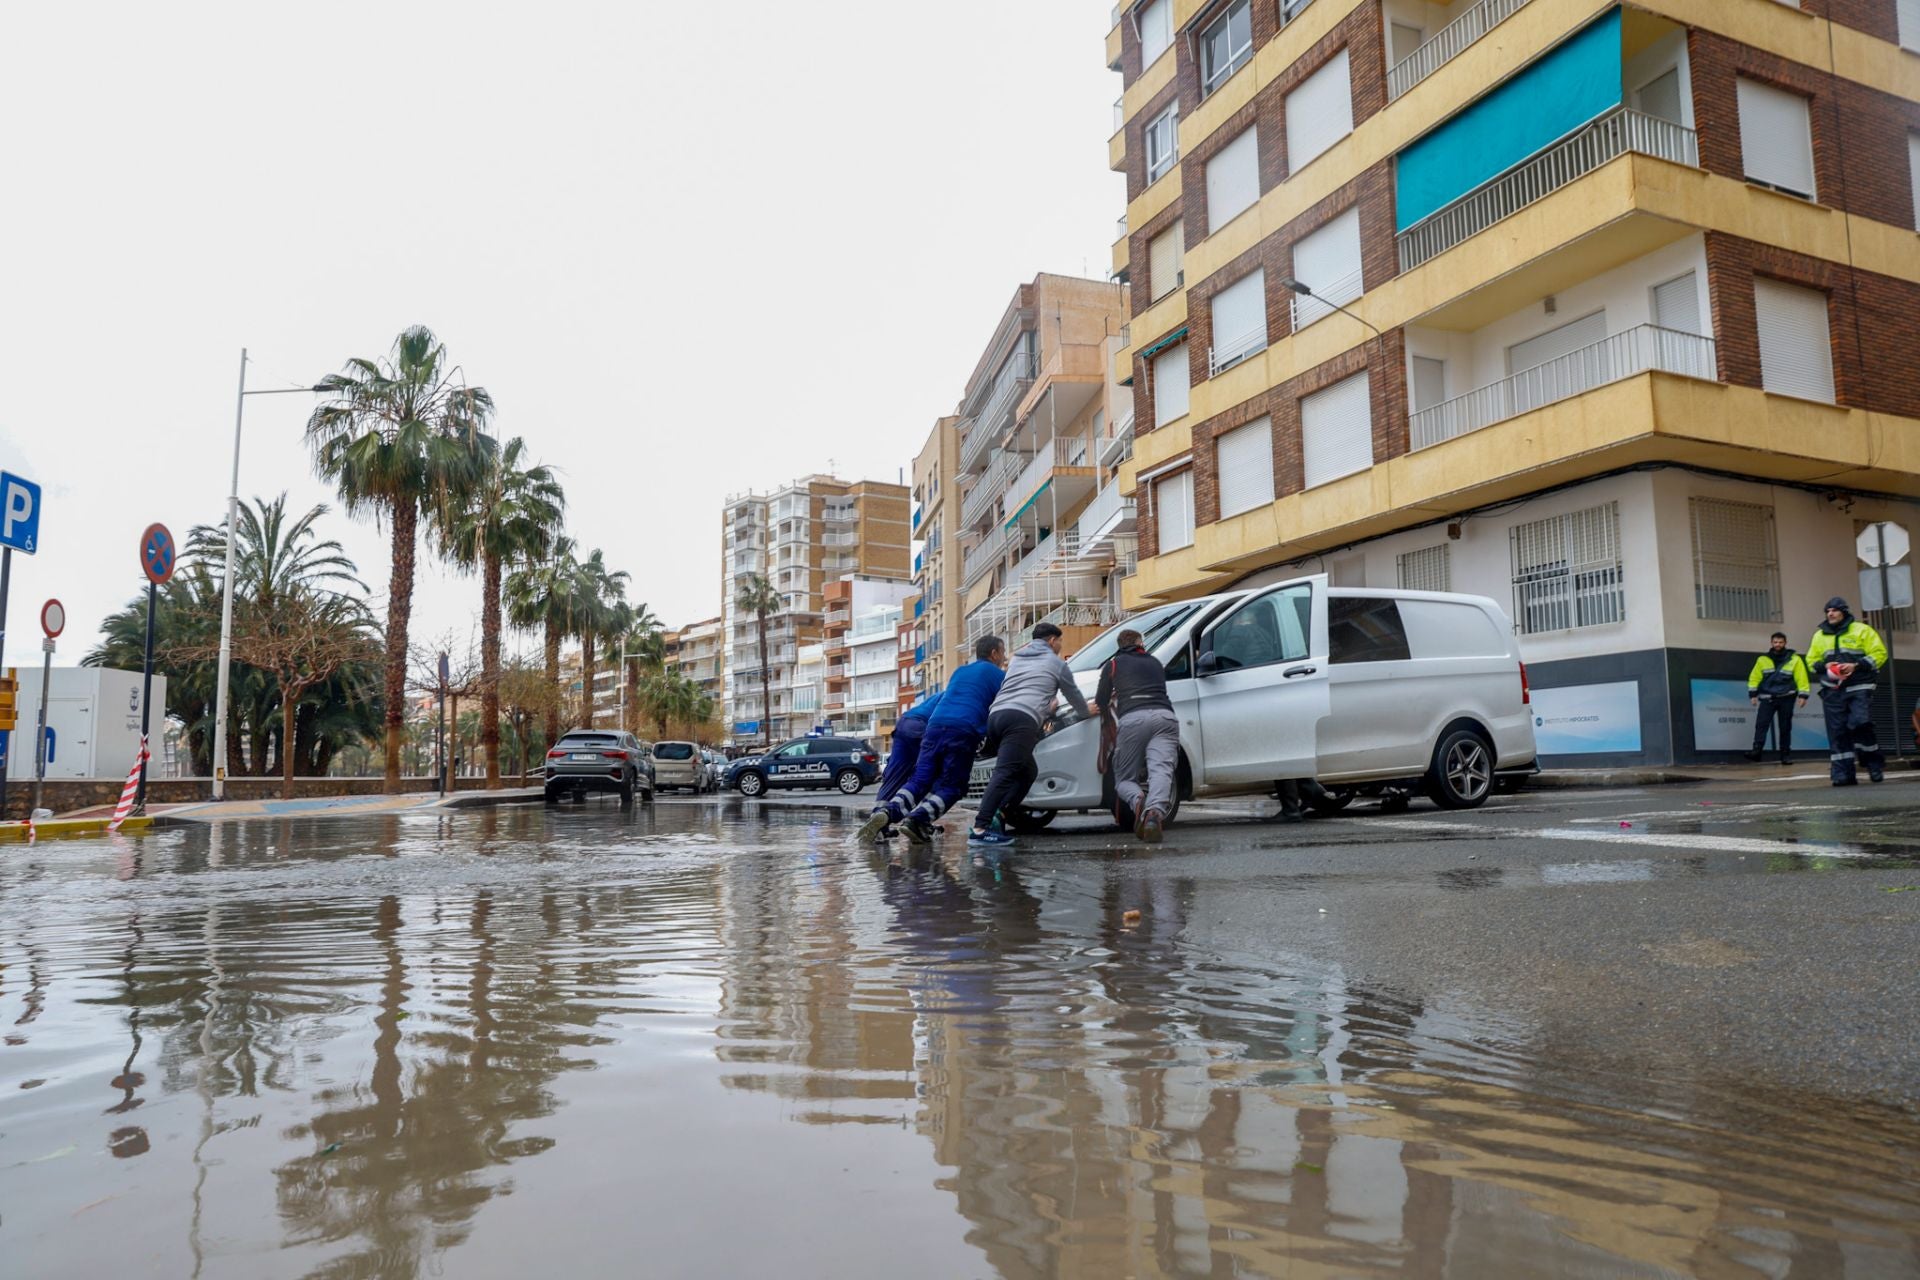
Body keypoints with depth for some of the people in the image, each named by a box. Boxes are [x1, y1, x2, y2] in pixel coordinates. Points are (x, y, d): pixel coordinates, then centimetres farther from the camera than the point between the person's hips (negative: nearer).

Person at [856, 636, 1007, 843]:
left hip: (935, 725, 5)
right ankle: (917, 819, -22)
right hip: (964, 731, -5)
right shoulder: (999, 676, 14)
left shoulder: (960, 671, 31)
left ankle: (887, 812, -21)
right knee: (950, 787, 1)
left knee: (919, 780, 3)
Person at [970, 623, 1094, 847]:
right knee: (1005, 773, -17)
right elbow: (1073, 694, 27)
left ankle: (997, 816, -1)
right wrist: (1087, 711, 48)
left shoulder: (1017, 659, 33)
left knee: (1028, 771, 17)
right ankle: (980, 828, -31)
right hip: (1022, 719, -7)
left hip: (995, 715, 7)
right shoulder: (1056, 663, 16)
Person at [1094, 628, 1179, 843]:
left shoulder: (1114, 664, 22)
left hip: (1133, 719, -2)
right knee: (1161, 771, -15)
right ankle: (1156, 811, -45)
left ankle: (1138, 800, -27)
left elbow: (1100, 702, 24)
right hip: (1165, 716, 2)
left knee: (1124, 779, 6)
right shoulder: (1155, 662, 32)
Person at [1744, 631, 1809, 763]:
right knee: (1761, 723, -13)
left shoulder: (1794, 659, 1)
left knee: (1785, 727, 6)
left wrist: (1803, 695, -7)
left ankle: (1786, 754, 14)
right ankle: (1757, 750, -19)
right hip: (1767, 697, 0)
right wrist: (1753, 694, 1)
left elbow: (1801, 678, -1)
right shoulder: (1763, 659, 4)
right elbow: (1754, 677, 6)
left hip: (1786, 698, 0)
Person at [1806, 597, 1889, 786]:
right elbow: (1811, 660, 17)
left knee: (1861, 724, -17)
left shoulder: (1861, 630, 3)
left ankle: (1874, 764, 4)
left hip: (1859, 688, -3)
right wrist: (1824, 666, -5)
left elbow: (1879, 654, -2)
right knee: (1837, 731, -1)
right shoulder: (1819, 635, 14)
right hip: (1832, 691, 3)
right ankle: (1843, 774, 1)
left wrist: (1856, 666, -15)